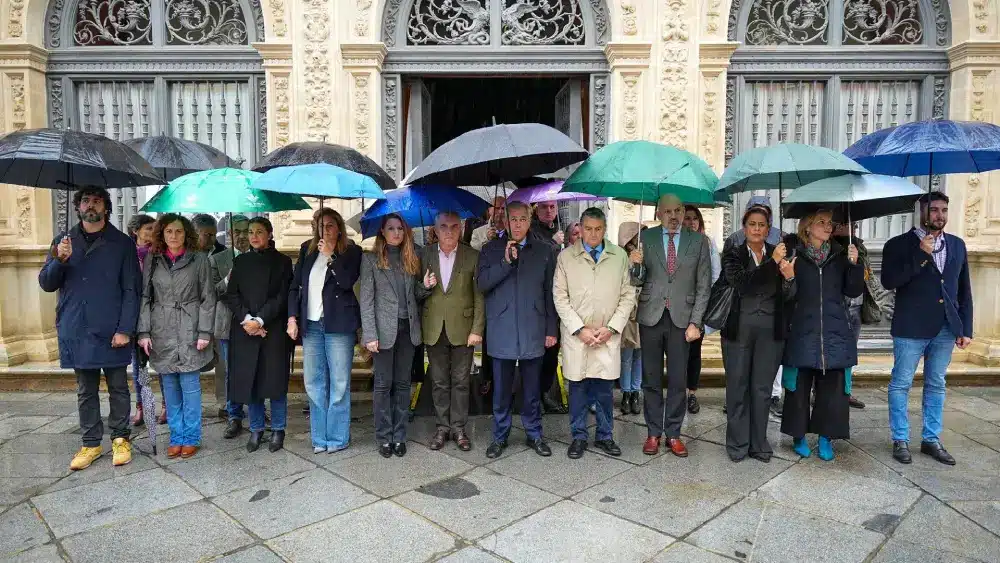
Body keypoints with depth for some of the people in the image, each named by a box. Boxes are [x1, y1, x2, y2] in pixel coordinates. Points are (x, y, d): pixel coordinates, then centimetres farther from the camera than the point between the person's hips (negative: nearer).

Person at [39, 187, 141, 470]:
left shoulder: (122, 243, 0)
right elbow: (46, 283, 7)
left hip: (112, 332, -3)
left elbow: (131, 290, -4)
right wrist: (60, 260, -14)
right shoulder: (62, 242, 11)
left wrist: (125, 329, -12)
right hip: (76, 331, 3)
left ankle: (120, 439, 20)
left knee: (118, 388, 8)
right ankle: (91, 443, 21)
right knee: (86, 391, 11)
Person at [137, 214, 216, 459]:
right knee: (170, 388, 9)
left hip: (189, 333, -2)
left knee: (190, 386, 2)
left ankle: (191, 438, 13)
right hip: (161, 334, 3)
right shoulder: (152, 260, 7)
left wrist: (204, 332, -7)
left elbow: (208, 298, -1)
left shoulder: (199, 259, 0)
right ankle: (176, 437, 21)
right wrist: (144, 332, -1)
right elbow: (145, 297, 6)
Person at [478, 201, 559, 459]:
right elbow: (482, 284, -5)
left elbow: (550, 293, 7)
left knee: (531, 388, 10)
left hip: (533, 330, 1)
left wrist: (551, 329, 5)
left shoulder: (544, 251, 7)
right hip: (502, 331, 0)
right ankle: (500, 436, 23)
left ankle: (534, 434, 25)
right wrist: (506, 262, -16)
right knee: (501, 389, 7)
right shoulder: (491, 249, 6)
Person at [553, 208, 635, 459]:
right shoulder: (566, 257, 0)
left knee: (605, 389, 8)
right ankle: (579, 436, 22)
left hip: (608, 335, 1)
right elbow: (560, 297, -2)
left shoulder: (620, 256, 4)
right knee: (578, 388, 7)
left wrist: (612, 328, -6)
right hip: (576, 335, -1)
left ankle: (604, 436, 25)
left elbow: (628, 296, 4)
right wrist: (580, 329, -9)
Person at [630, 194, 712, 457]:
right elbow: (638, 281, 5)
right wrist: (637, 265, -17)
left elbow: (703, 285, 2)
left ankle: (673, 434, 18)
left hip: (682, 318, 0)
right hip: (651, 317, 0)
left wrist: (695, 322, -4)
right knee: (651, 379, 7)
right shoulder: (645, 238, 4)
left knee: (678, 380, 5)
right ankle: (654, 433, 19)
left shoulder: (698, 241, 3)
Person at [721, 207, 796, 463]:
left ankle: (759, 443, 21)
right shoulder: (733, 255, -1)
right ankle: (738, 443, 17)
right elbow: (740, 283, -19)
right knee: (738, 387, 6)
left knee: (762, 388, 9)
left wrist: (789, 277, -20)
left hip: (770, 332, 2)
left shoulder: (779, 254, 5)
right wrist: (772, 262, -25)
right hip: (738, 330, -2)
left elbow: (787, 296, 1)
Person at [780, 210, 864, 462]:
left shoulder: (840, 254, 9)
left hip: (834, 332, 3)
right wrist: (787, 277, -20)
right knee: (799, 386, 4)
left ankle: (826, 437, 17)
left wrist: (854, 265, -7)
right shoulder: (793, 252, -1)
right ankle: (799, 436, 19)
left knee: (833, 388, 4)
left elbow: (853, 291, 6)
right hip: (802, 331, -3)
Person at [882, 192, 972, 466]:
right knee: (901, 384, 3)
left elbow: (964, 290, 11)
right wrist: (921, 255, -20)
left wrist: (966, 329, 7)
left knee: (936, 385, 13)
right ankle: (900, 440, 15)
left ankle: (931, 440, 24)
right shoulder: (900, 244, -5)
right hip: (911, 328, -4)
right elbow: (889, 281, -16)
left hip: (946, 328, 5)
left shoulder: (957, 245, 10)